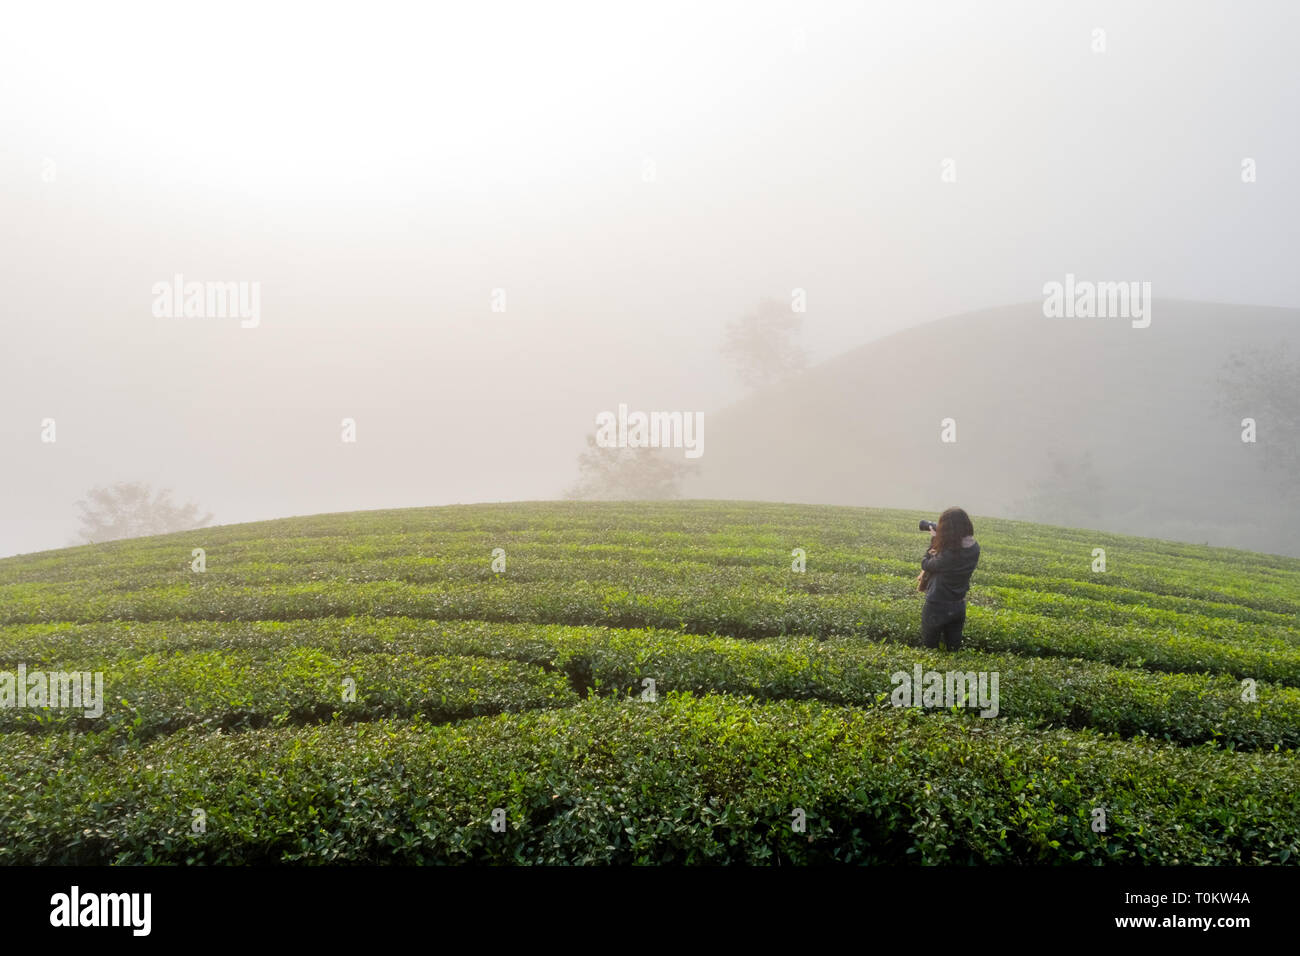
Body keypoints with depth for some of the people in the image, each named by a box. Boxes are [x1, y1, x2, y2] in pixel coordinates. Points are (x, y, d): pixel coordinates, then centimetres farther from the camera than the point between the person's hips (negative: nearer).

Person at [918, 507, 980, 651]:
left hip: (937, 608, -7)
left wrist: (933, 541, -4)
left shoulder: (948, 554, -30)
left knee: (929, 649, 11)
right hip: (958, 607, 7)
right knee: (954, 649, 18)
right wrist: (938, 543, -4)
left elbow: (926, 565, -13)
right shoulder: (974, 548, -7)